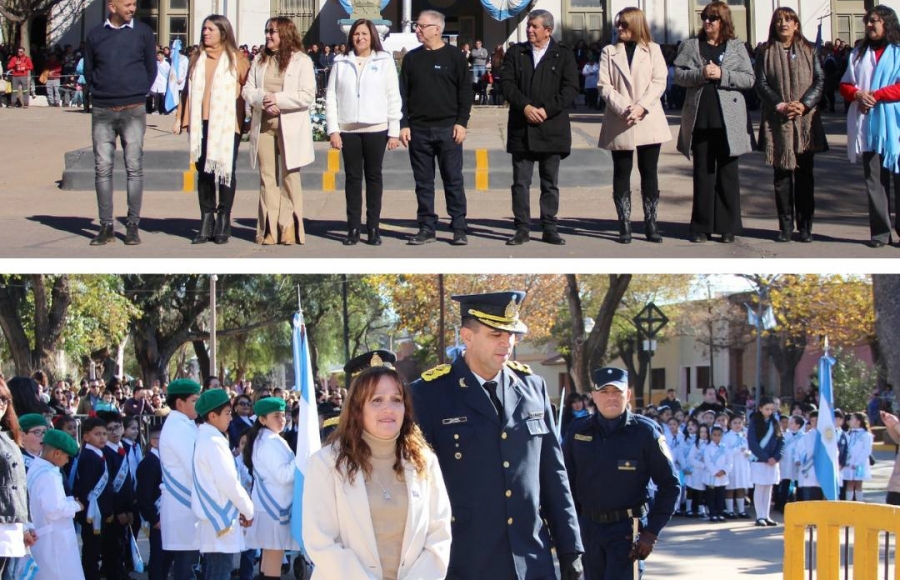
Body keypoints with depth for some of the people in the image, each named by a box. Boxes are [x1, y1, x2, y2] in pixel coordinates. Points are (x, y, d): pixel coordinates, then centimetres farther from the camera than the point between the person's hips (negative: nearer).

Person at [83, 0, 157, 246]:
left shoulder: (143, 32, 4)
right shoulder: (95, 35, 7)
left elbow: (151, 69, 9)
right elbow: (88, 71, 15)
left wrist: (138, 94, 4)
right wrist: (99, 93, 5)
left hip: (133, 111, -1)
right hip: (102, 112, 1)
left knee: (134, 168, -1)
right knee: (102, 168, 0)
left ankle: (133, 225, 4)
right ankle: (106, 226, 4)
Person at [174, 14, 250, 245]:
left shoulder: (236, 59, 0)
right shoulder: (197, 59, 12)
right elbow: (187, 89, 14)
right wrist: (181, 118, 9)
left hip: (227, 124, -4)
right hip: (202, 123, 4)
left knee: (226, 171, 0)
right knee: (203, 171, 5)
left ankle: (224, 221, 9)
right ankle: (206, 222, 10)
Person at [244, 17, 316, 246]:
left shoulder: (302, 61, -2)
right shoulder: (259, 61, 13)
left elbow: (308, 96, -10)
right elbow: (248, 89, 8)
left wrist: (278, 99, -17)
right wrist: (261, 100, -13)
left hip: (290, 127, -4)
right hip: (263, 125, 4)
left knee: (289, 176, 0)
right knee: (267, 176, 3)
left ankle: (289, 227, 3)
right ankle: (269, 228, 5)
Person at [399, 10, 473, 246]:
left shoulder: (454, 56, 0)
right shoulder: (411, 58, 9)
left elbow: (466, 91, 0)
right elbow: (403, 94, 9)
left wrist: (461, 122, -7)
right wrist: (404, 125, 1)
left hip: (448, 129, -3)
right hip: (418, 130, 3)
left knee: (453, 180, -1)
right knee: (423, 182, 6)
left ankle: (459, 229, 3)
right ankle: (427, 228, 11)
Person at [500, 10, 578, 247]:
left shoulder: (563, 55, 4)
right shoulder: (515, 53, 8)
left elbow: (571, 88, -4)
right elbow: (507, 83, -1)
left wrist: (546, 110, -14)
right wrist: (525, 107, -16)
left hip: (551, 127, -1)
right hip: (521, 129, 1)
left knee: (550, 182, 5)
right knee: (521, 181, 1)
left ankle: (550, 228, 11)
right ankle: (522, 228, 6)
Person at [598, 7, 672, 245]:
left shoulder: (652, 50, 8)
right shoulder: (609, 52, 9)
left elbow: (659, 82, -1)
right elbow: (605, 86, -1)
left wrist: (641, 107, -15)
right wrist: (623, 108, -15)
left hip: (648, 121, 0)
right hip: (619, 124, 0)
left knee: (649, 172, 2)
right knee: (622, 173, 1)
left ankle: (651, 224, 6)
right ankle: (624, 225, 5)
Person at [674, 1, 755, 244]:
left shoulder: (737, 47, 6)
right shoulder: (691, 46, 10)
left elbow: (748, 79, -1)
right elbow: (679, 75, 1)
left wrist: (722, 75, -13)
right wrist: (701, 74, -15)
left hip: (728, 120, -1)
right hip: (700, 119, 1)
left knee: (728, 173, 3)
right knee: (702, 174, 5)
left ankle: (728, 227, 7)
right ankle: (702, 227, 8)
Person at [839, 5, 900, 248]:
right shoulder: (858, 54, 17)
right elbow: (845, 85, 15)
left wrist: (875, 95, -14)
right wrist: (857, 94, -5)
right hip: (866, 125, 4)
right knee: (874, 180, 1)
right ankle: (880, 232, 1)